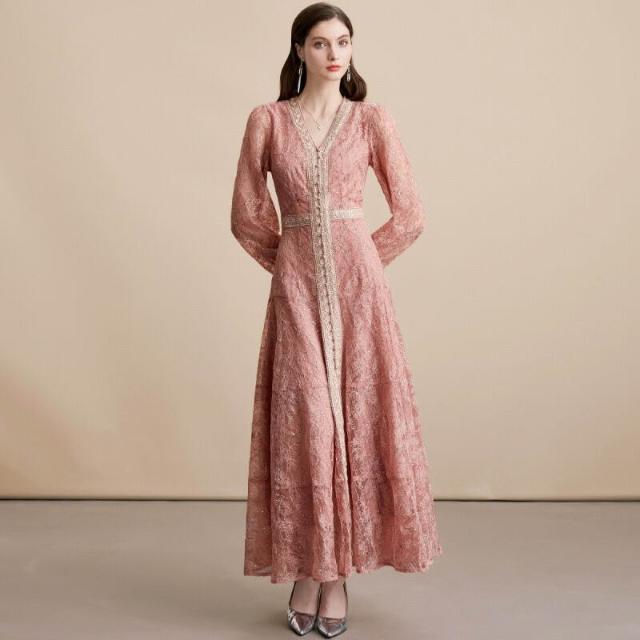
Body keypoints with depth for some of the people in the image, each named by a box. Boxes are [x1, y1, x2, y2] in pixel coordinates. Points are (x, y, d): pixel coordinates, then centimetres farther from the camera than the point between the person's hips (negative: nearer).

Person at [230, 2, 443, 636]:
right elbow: (247, 215, 8)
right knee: (303, 419, -2)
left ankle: (338, 572, 12)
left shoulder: (373, 120, 5)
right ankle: (305, 570, 11)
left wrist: (356, 267, 6)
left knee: (357, 416, 0)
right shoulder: (266, 119, 5)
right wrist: (289, 264, 9)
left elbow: (409, 214, 6)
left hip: (358, 284, 0)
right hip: (295, 287, 0)